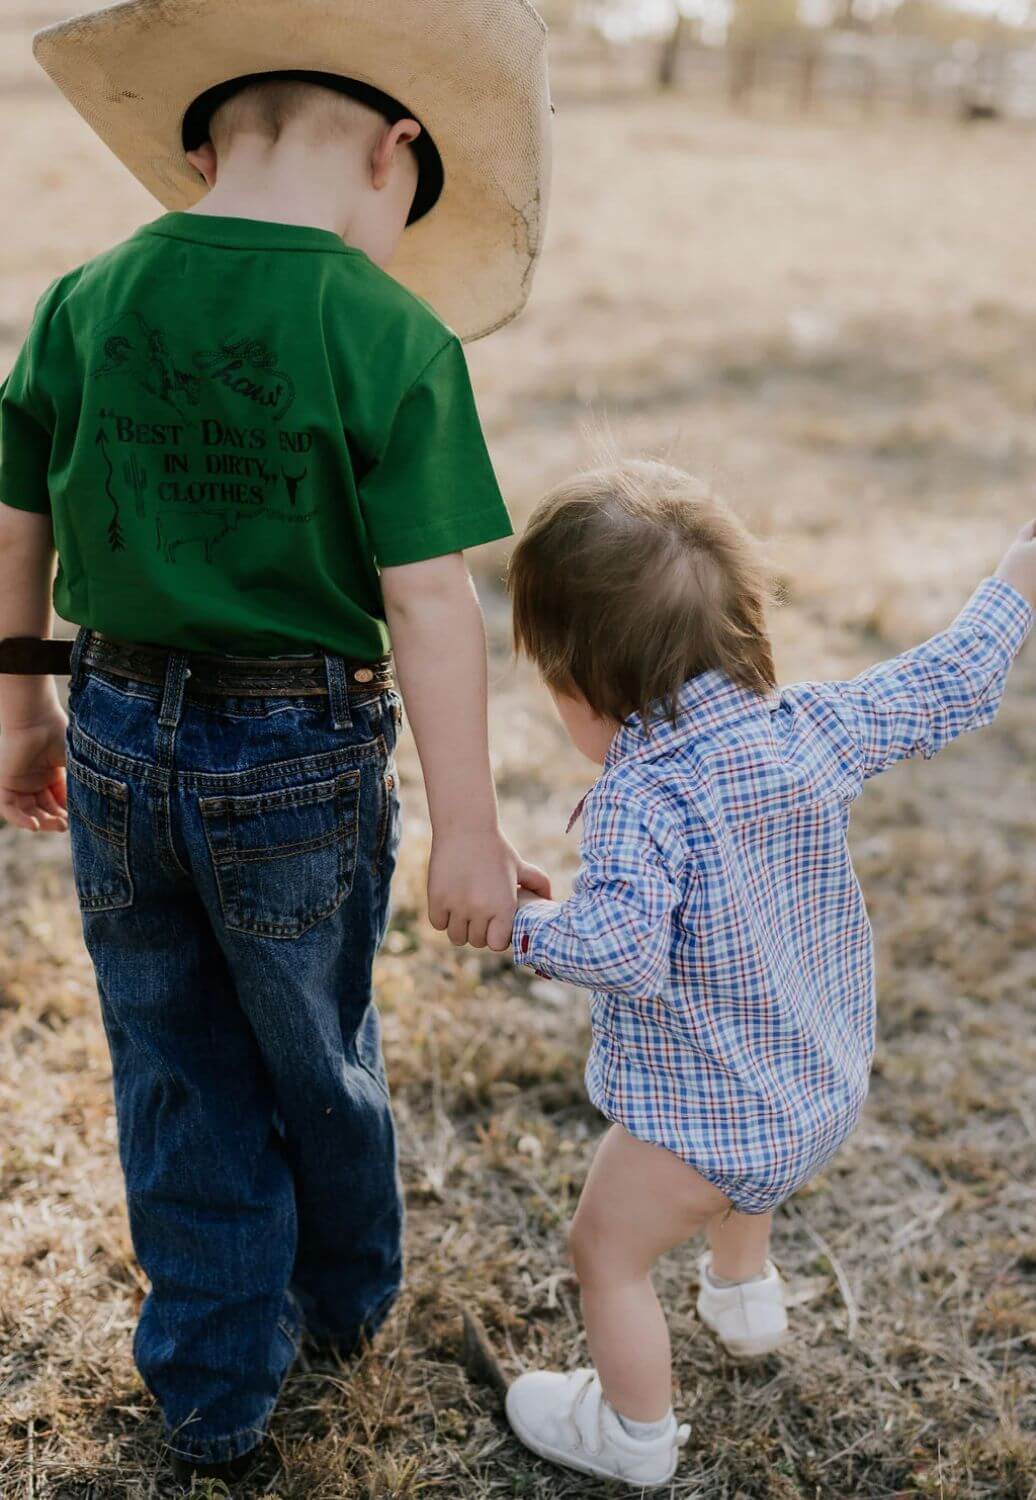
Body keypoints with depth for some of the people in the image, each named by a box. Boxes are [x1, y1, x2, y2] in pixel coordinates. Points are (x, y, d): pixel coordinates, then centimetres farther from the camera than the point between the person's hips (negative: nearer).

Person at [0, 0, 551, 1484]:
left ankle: (214, 1397, 34)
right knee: (318, 1063, 22)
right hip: (304, 761, -2)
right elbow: (427, 602, -17)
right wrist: (468, 828, -10)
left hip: (121, 742, 3)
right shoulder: (393, 338, -16)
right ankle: (347, 1293, 49)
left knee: (179, 1080, 19)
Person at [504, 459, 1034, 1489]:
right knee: (740, 1163, 40)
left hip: (698, 1116, -7)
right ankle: (743, 1297, 64)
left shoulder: (642, 798, -31)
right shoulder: (814, 728, -11)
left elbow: (620, 949, -41)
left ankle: (633, 1435, 39)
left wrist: (520, 924, -24)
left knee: (607, 1253, 18)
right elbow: (943, 689, 1)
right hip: (826, 1092, 8)